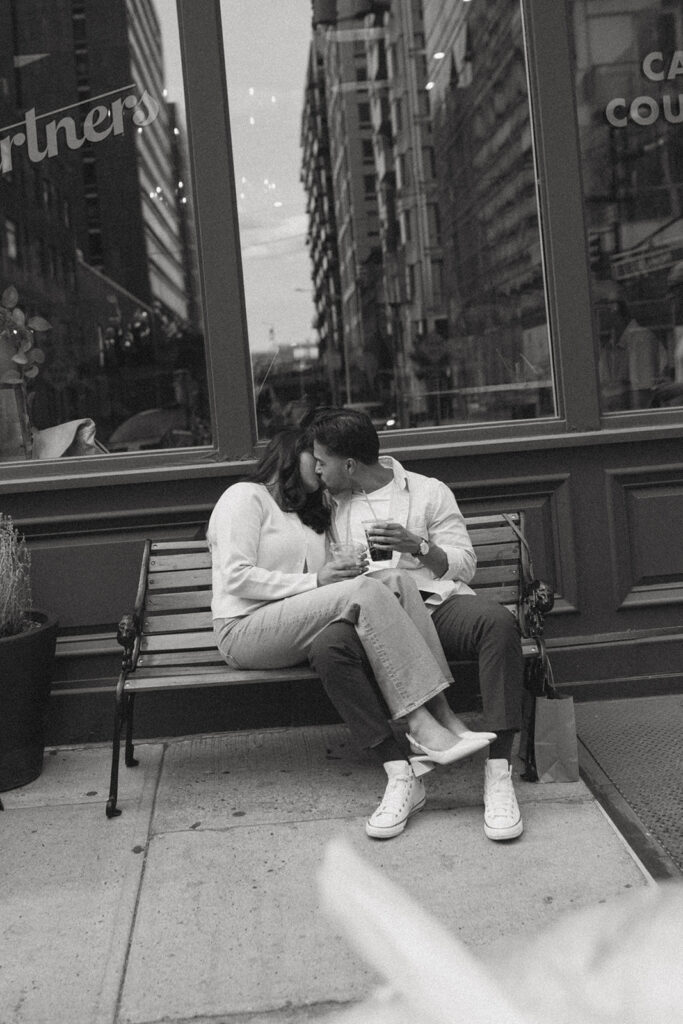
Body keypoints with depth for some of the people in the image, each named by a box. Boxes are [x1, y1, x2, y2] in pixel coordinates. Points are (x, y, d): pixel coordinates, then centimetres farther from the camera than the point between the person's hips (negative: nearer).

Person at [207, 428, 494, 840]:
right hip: (247, 630, -6)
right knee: (365, 591, -28)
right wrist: (315, 581, -14)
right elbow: (237, 578, -9)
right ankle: (436, 723, -33)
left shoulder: (313, 515, 30)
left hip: (301, 629, 7)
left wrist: (347, 572, -5)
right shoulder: (246, 497, 5)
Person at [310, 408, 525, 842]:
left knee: (498, 621, -34)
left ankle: (498, 773, -34)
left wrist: (418, 546, -10)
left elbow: (465, 565, 8)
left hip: (436, 601, -1)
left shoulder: (429, 492, 12)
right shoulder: (331, 504, 22)